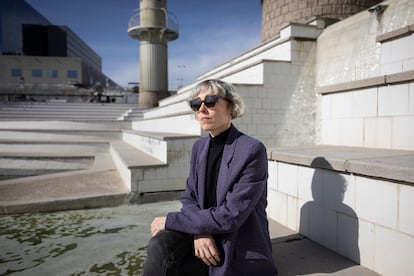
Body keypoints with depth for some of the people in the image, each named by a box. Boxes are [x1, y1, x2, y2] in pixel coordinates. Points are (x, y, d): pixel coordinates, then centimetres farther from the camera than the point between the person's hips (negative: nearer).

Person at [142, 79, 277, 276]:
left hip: (238, 250, -5)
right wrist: (199, 231, -17)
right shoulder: (200, 147, 3)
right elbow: (189, 199, 4)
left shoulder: (252, 150, -19)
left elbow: (230, 215, -23)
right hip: (206, 235, 5)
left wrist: (170, 220, -17)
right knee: (160, 243, -23)